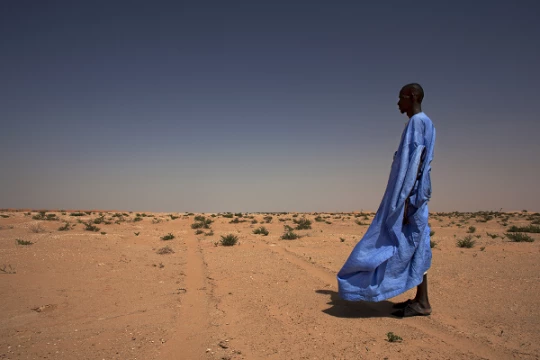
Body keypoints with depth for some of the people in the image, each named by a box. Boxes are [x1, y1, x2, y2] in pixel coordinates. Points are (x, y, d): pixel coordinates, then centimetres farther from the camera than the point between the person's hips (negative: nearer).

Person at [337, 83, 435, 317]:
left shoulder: (418, 121, -10)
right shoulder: (421, 123, 20)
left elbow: (416, 162, -20)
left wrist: (406, 199, -24)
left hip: (410, 194, -10)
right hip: (411, 194, 10)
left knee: (410, 244, -7)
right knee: (414, 246, 9)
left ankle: (422, 302, 1)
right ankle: (420, 299, 15)